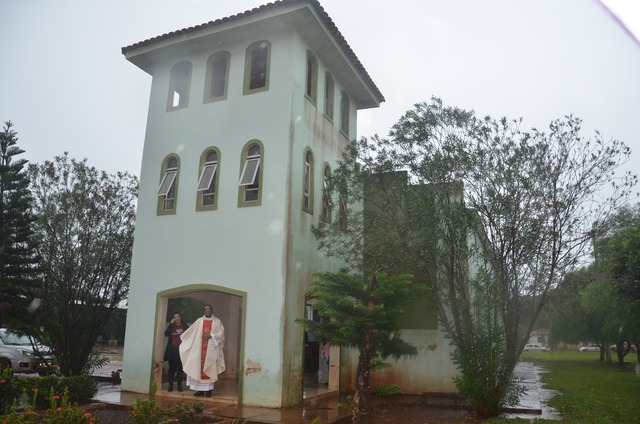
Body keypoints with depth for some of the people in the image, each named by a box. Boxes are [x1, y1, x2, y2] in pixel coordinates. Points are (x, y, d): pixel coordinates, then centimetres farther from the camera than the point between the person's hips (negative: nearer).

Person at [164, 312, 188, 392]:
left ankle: (179, 385, 6)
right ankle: (170, 385, 8)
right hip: (172, 349, 1)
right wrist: (171, 323, -10)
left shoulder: (185, 326, 6)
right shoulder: (171, 326, 9)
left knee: (180, 367, 0)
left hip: (181, 349, -1)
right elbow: (166, 334, -8)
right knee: (171, 367, 3)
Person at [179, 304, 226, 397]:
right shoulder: (199, 321, 10)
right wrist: (182, 337, 9)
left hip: (211, 350, -2)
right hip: (199, 349, 2)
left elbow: (221, 334, -4)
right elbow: (190, 332, 13)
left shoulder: (217, 321, 4)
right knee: (198, 368, 0)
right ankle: (200, 389, 6)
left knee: (209, 369, -3)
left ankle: (209, 389, 0)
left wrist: (210, 335, -15)